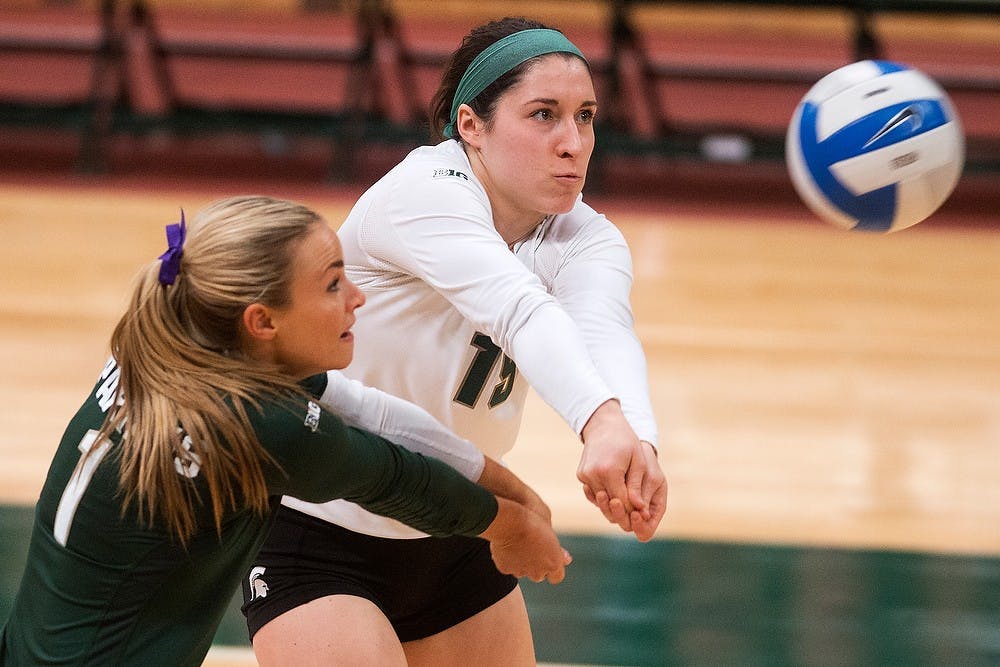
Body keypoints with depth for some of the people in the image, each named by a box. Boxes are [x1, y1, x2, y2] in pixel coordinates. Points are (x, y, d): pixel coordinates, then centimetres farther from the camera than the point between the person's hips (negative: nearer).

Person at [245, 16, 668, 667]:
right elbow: (519, 307, -44)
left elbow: (604, 331, -32)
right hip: (318, 535, -6)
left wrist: (639, 441, -54)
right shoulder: (422, 193, -25)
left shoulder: (585, 240, -9)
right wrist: (601, 420, -62)